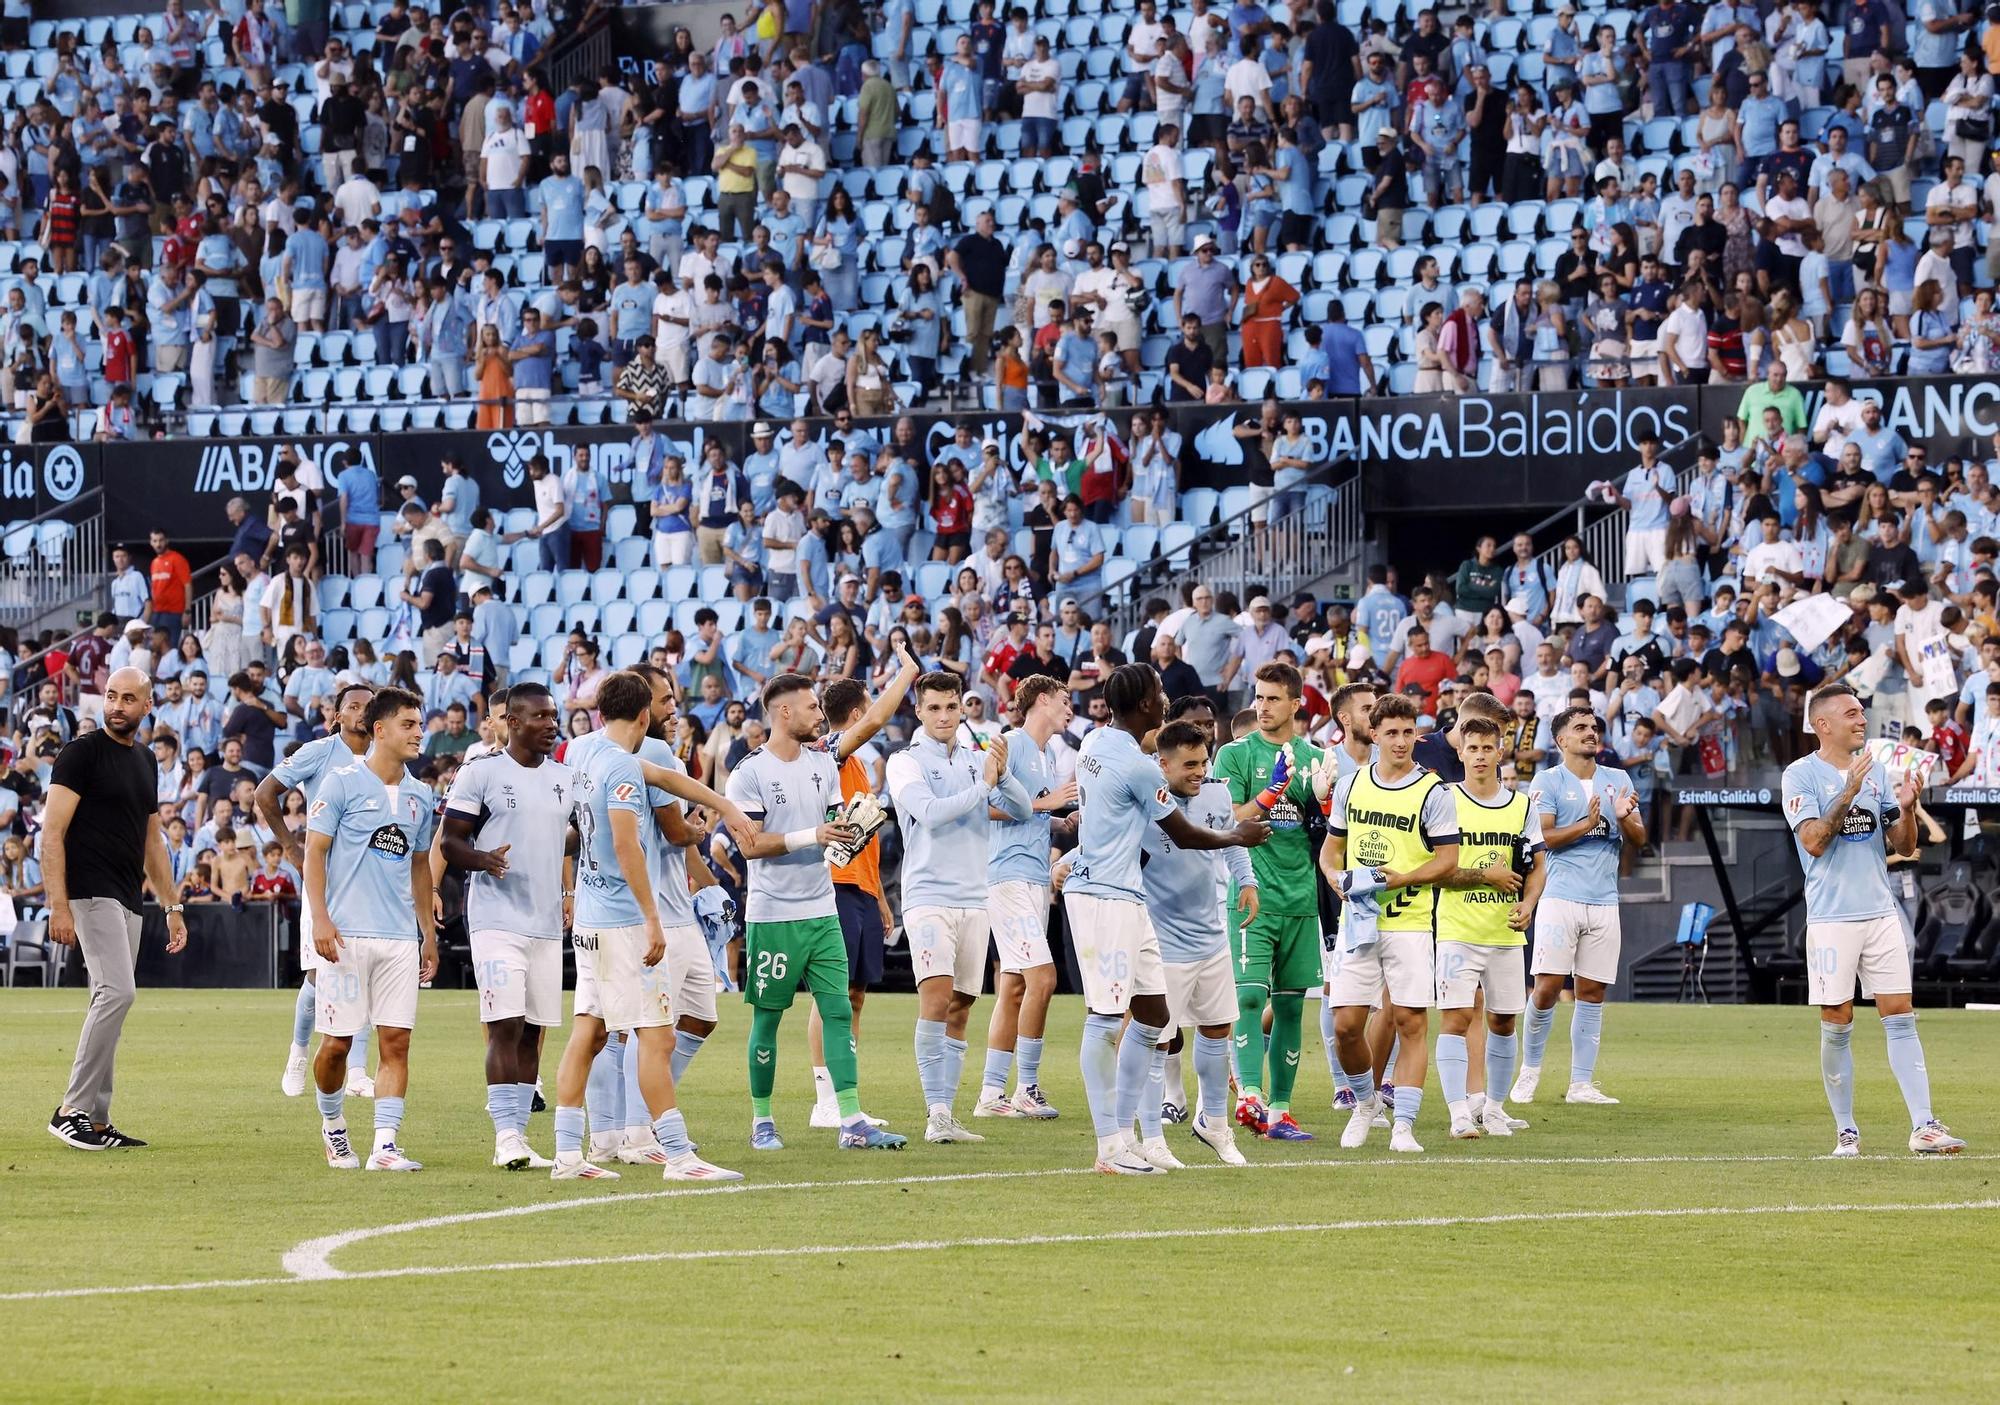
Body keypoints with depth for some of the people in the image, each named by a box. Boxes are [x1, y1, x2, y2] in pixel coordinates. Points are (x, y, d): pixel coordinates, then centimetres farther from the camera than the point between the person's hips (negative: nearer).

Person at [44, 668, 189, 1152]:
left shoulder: (145, 762, 17)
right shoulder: (82, 752, -7)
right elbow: (52, 831, -12)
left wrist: (172, 907, 21)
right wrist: (58, 906, -19)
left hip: (127, 901, 8)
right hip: (91, 893, -8)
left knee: (111, 1001, 7)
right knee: (117, 991, -18)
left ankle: (96, 1121, 10)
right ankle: (72, 1110, -15)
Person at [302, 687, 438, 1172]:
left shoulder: (419, 796, 14)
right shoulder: (343, 783, -3)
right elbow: (315, 851, -4)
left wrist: (428, 933, 20)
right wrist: (320, 918, -14)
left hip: (400, 938, 5)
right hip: (348, 934, -5)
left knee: (396, 1041, -4)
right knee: (336, 1041, -1)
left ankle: (385, 1145, -5)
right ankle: (332, 1125, 23)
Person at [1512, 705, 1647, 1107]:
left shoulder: (1618, 780, 14)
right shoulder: (1548, 781, 2)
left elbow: (1639, 839, 11)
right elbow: (1542, 836, -8)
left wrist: (1623, 818, -9)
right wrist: (1588, 824, -17)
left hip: (1604, 901, 4)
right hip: (1561, 897, -4)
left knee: (1593, 992, 3)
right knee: (1548, 987, -11)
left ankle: (1581, 1084, 6)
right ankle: (1530, 1068, 8)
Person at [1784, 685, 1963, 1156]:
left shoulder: (1876, 771, 12)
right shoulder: (1801, 775, -3)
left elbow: (1904, 846, 11)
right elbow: (1814, 841, -15)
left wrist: (1907, 808, -8)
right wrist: (1848, 793, -21)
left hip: (1881, 912, 4)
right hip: (1831, 917, -4)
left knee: (1901, 1017, -2)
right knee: (1837, 1025, 0)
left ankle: (1923, 1126, -5)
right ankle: (1845, 1131, 9)